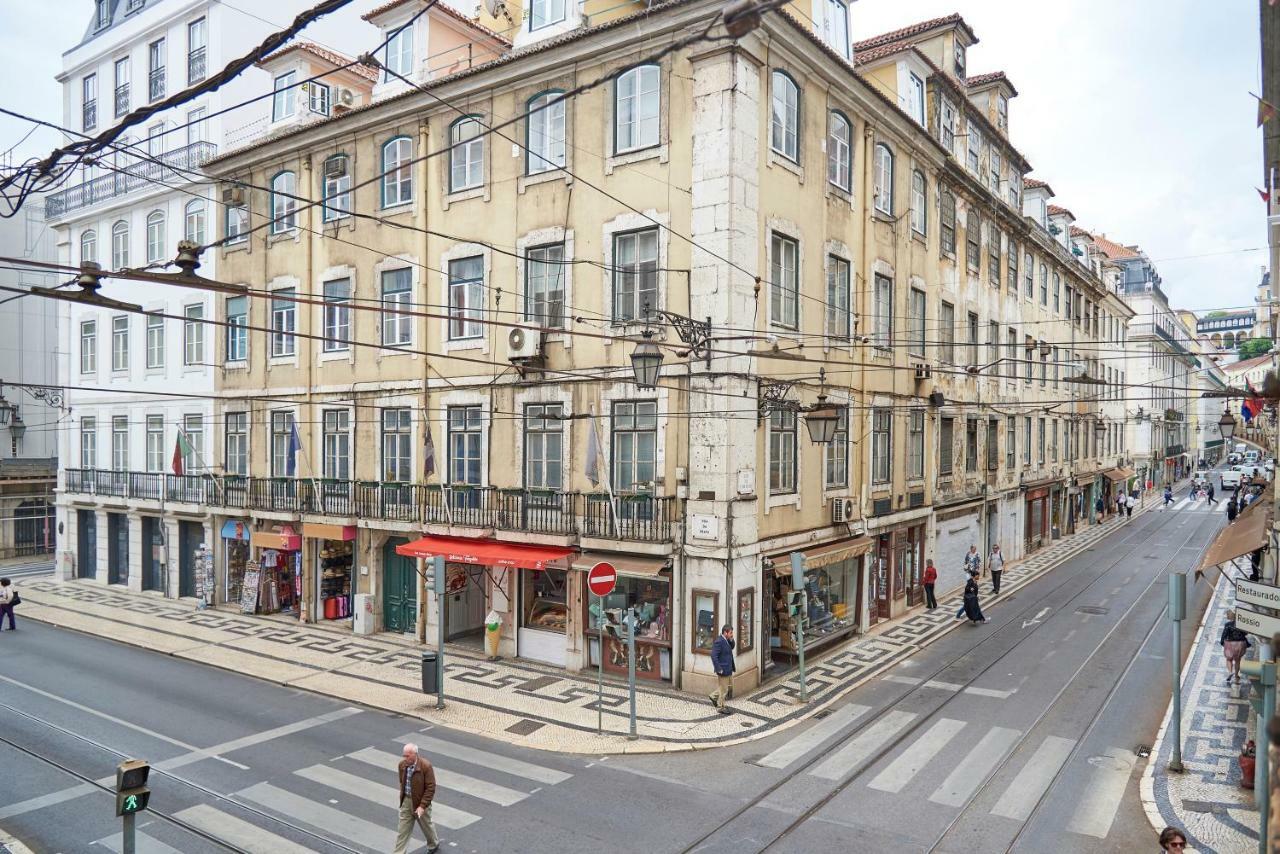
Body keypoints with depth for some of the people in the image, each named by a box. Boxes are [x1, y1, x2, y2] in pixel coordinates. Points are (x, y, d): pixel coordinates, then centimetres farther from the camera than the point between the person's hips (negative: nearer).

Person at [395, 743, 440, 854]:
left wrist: (422, 806, -23)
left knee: (426, 825, 18)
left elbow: (430, 788, -20)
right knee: (402, 830, 5)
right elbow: (402, 782, 10)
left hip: (421, 802, -3)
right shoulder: (402, 764, -8)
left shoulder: (426, 766, -24)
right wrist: (403, 797, 11)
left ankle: (434, 844, 44)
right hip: (406, 801, 3)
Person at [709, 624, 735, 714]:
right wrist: (719, 669, -24)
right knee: (723, 689, 3)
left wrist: (731, 640, -2)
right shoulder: (719, 641, -23)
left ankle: (714, 696, 33)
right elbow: (714, 656, -24)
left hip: (728, 669, 10)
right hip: (723, 670, -10)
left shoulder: (726, 640, 6)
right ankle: (720, 707, 19)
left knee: (730, 685, 21)